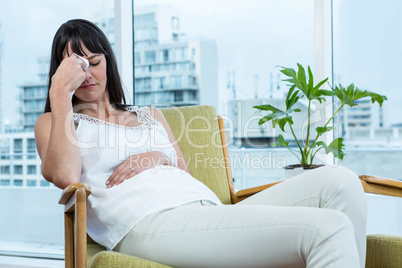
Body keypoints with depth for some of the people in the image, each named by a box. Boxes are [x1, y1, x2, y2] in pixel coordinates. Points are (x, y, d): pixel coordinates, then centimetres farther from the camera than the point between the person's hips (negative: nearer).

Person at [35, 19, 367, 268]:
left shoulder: (151, 115, 33)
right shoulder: (54, 123, 20)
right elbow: (65, 176, -3)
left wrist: (161, 157, 5)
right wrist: (60, 92, -1)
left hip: (209, 209, 7)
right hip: (150, 223, -7)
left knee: (337, 180, -15)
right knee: (329, 229, -27)